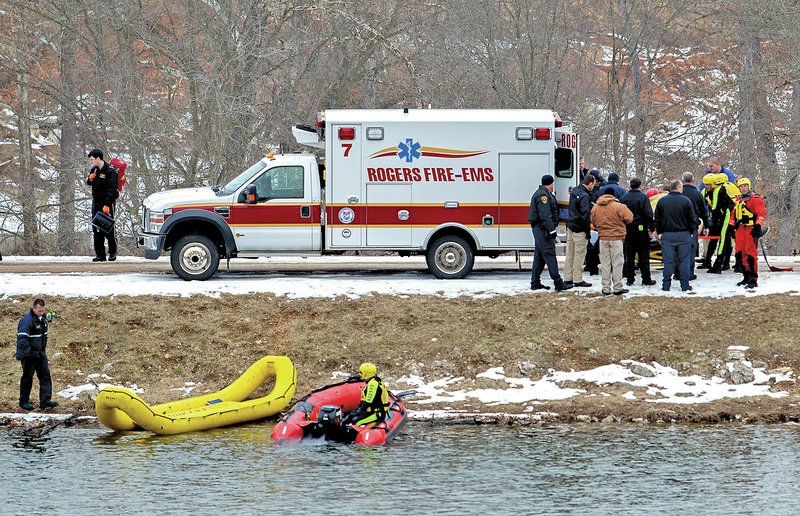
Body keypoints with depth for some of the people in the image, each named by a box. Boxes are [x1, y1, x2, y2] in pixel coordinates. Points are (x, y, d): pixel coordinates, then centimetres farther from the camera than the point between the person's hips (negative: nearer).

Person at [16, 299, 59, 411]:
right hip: (29, 354, -8)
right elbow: (22, 338, -29)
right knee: (27, 377, 2)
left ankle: (45, 400, 1)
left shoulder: (43, 318, 8)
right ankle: (24, 401, 15)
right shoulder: (27, 321, -21)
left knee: (45, 375, 1)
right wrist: (27, 353, -35)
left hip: (40, 352, 8)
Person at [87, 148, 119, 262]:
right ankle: (100, 254, 6)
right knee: (96, 229, 3)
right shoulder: (94, 170, 9)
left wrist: (107, 205, -24)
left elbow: (112, 189, -17)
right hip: (96, 202, 7)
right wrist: (90, 179, -3)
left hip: (108, 202, -7)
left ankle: (113, 253, 12)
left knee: (109, 229, -2)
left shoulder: (110, 171, -14)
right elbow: (88, 183, 22)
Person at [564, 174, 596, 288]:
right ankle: (578, 280, 1)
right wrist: (588, 231, -14)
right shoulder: (584, 196, -18)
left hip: (570, 227, 9)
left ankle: (568, 278, 19)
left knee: (570, 254, 13)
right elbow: (585, 215, -21)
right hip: (579, 230, -9)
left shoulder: (574, 191, 10)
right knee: (580, 253, -2)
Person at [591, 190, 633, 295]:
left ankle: (606, 288, 9)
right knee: (617, 263, 3)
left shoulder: (595, 208, 2)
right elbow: (629, 218, -11)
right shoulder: (618, 206, -13)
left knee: (605, 264, 9)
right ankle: (617, 288, 3)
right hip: (616, 238, -4)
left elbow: (593, 222, 12)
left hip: (602, 238, 4)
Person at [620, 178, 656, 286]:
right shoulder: (643, 197, -9)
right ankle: (646, 279, 3)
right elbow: (649, 214, -13)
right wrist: (652, 229, -8)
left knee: (629, 256, 8)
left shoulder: (624, 198, 4)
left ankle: (630, 279, 8)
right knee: (644, 256, 2)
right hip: (641, 229, -4)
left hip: (628, 231, 4)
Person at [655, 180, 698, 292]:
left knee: (668, 261, 4)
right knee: (684, 260, 4)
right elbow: (692, 219, -4)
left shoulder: (662, 201, 2)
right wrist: (692, 231, 11)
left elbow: (657, 219, 7)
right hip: (683, 235, -2)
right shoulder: (686, 201, -7)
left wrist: (659, 232, 17)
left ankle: (666, 285, 3)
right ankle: (685, 285, 4)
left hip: (667, 235, 2)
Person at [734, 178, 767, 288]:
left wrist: (758, 226, -23)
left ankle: (753, 279, -13)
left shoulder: (755, 198, -5)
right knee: (740, 254, 9)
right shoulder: (739, 200, 20)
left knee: (750, 254, -13)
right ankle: (746, 277, 20)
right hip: (740, 229, 9)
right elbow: (735, 214, 30)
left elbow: (762, 213, -13)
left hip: (751, 229, -9)